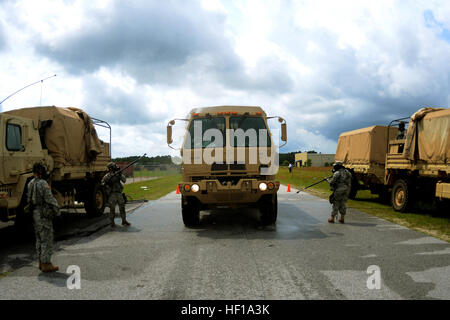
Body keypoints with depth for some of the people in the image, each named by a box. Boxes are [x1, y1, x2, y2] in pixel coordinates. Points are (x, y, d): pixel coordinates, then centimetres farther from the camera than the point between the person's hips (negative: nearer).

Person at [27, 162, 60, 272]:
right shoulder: (42, 183, -18)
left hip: (35, 213, 9)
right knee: (47, 239, -3)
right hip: (43, 214, -9)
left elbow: (29, 199, 16)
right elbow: (50, 199, -20)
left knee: (39, 239, 16)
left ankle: (41, 262, 23)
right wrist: (57, 211, -10)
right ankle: (46, 264, 0)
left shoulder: (30, 183, 10)